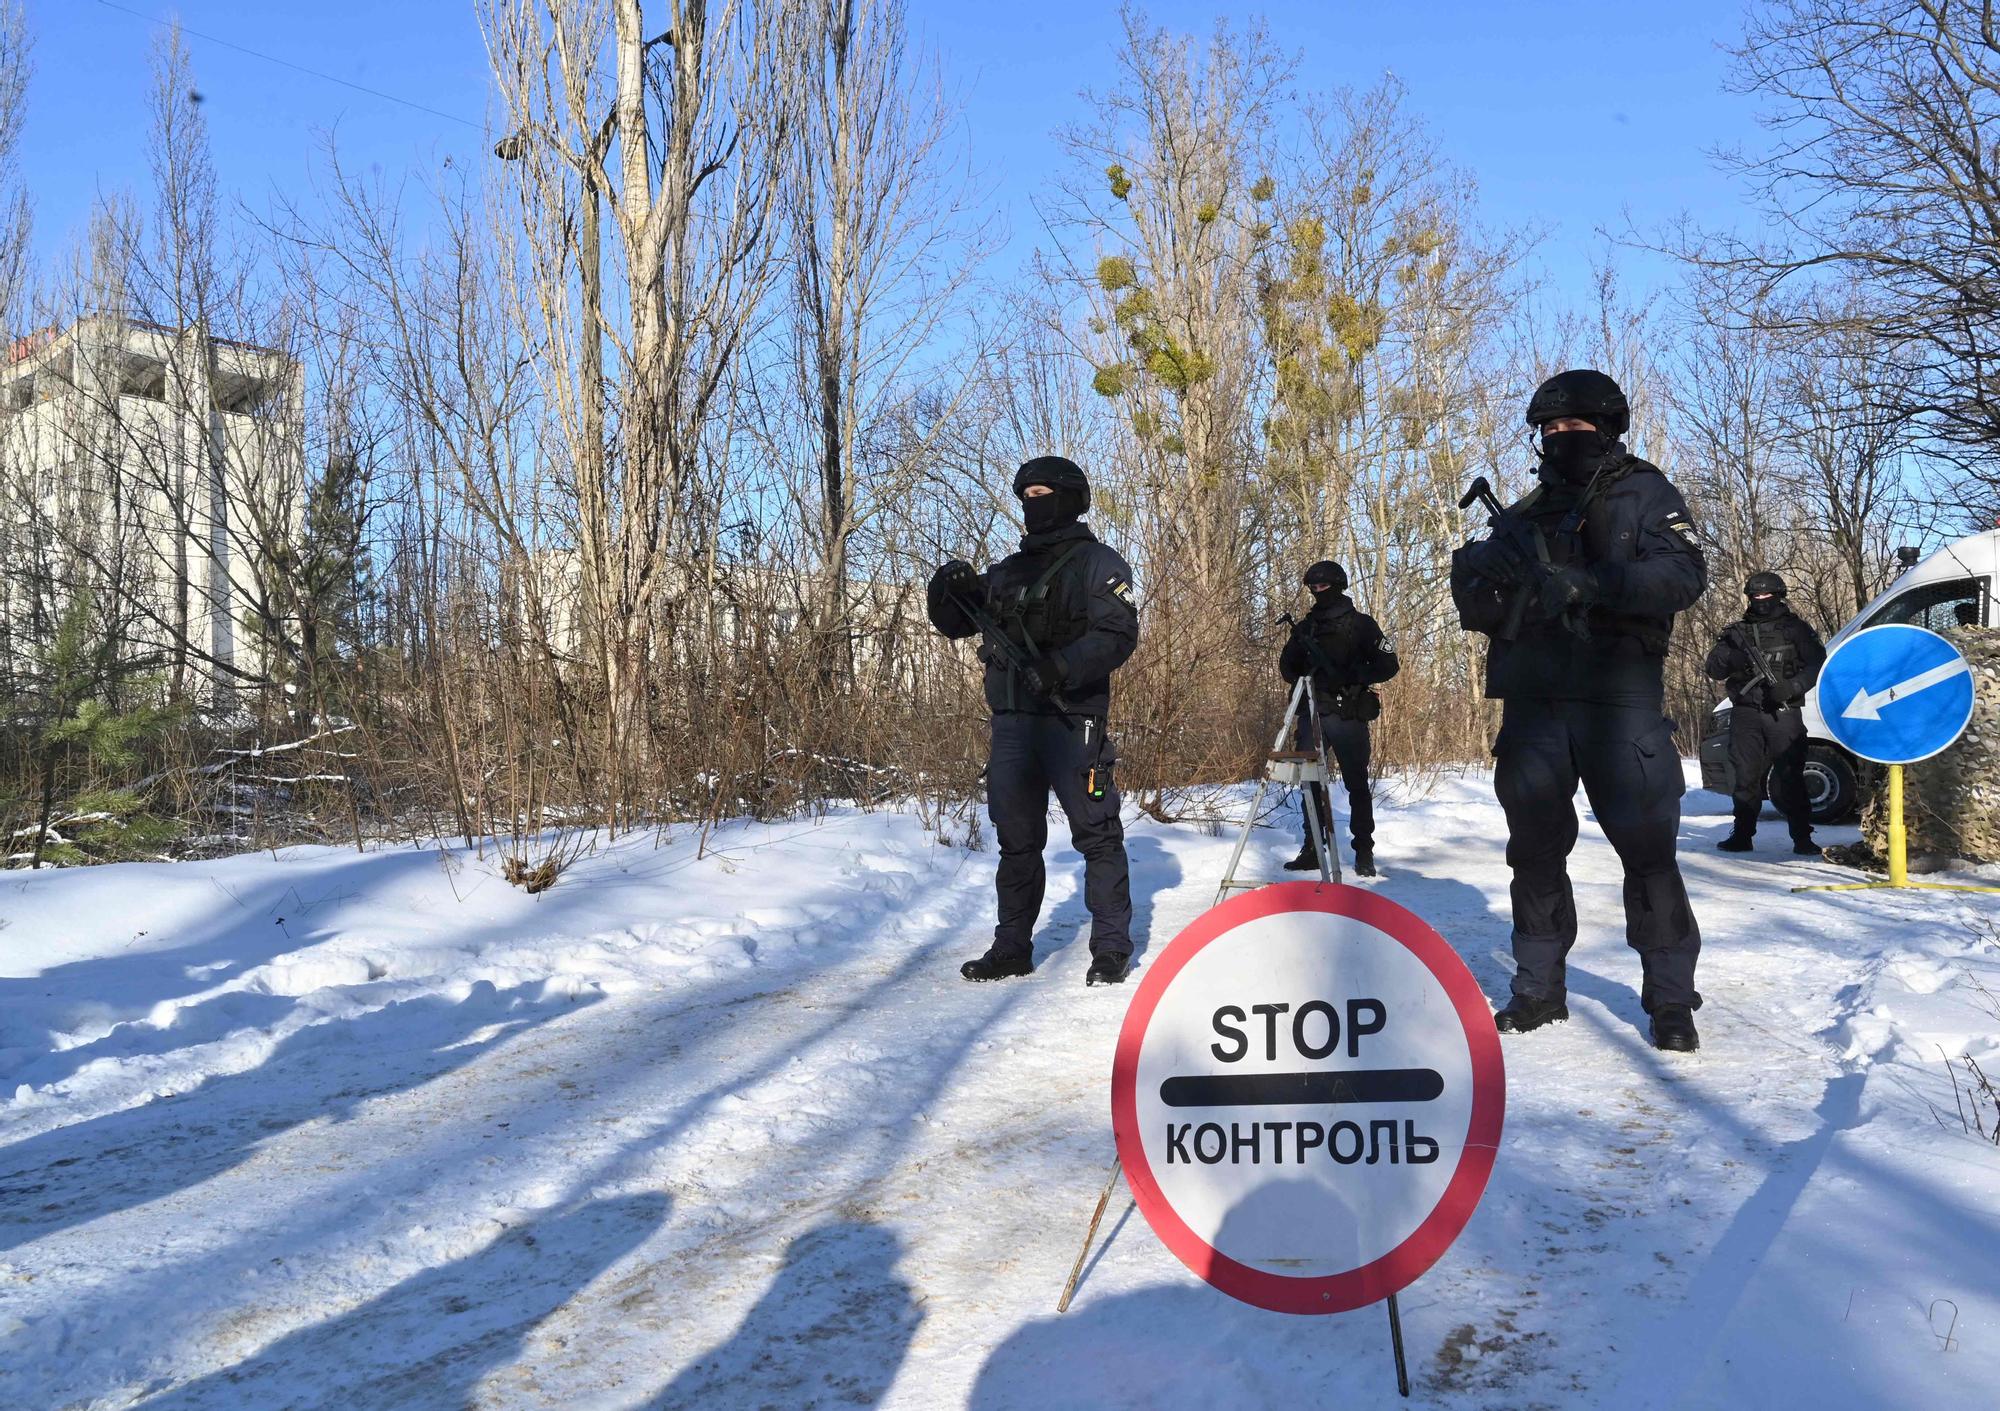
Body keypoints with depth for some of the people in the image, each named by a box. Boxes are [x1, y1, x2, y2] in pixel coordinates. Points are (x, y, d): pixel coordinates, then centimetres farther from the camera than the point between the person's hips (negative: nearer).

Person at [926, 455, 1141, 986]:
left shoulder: (1096, 562, 1)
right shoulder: (1009, 569, 21)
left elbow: (1119, 633, -13)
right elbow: (955, 624, 23)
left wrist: (1059, 668, -27)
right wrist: (949, 591, 0)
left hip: (1072, 719, -6)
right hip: (1011, 720, 6)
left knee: (1096, 833, -4)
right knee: (1016, 839, 9)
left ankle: (1112, 947, 3)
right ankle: (1012, 947, 16)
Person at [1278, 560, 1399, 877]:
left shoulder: (1361, 624, 3)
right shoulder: (1305, 627, 15)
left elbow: (1389, 664, -2)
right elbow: (1287, 670, 16)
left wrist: (1354, 677, -17)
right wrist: (1297, 646, -6)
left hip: (1348, 714, -4)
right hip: (1311, 714, 4)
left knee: (1356, 783, -1)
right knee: (1310, 782, 3)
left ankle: (1364, 851, 4)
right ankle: (1312, 849, 9)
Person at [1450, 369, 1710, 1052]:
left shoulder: (1646, 495, 4)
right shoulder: (1527, 513, 17)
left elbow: (1685, 574, -13)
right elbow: (1478, 609, 12)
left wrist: (1587, 585, -25)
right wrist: (1480, 574, -13)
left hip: (1619, 700, -4)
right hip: (1532, 702, 5)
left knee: (1647, 848, -4)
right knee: (1534, 850, 8)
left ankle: (1671, 998, 5)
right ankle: (1538, 988, 19)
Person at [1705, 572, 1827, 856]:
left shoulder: (1795, 628, 8)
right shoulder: (1737, 632, 16)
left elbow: (1818, 664, 2)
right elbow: (1713, 670, 11)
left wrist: (1792, 687, -14)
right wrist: (1730, 660, -12)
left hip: (1783, 714, -3)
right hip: (1746, 714, 3)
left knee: (1789, 779, -9)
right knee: (1746, 778, 4)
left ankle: (1802, 838, -7)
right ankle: (1742, 835, 11)